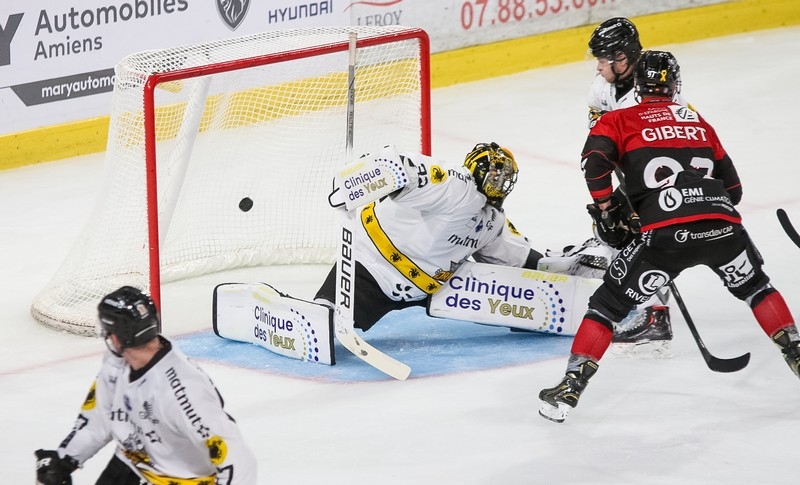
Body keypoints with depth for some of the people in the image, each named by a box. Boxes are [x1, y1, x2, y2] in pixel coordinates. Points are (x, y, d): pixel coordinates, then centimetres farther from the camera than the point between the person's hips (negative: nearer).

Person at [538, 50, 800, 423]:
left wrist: (608, 210, 12)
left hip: (665, 234, -3)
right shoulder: (698, 122, 28)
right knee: (755, 286, 31)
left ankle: (570, 387, 1)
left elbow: (596, 161, -3)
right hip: (722, 224, 3)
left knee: (608, 304, 8)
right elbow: (733, 188, 27)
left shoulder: (619, 121, 16)